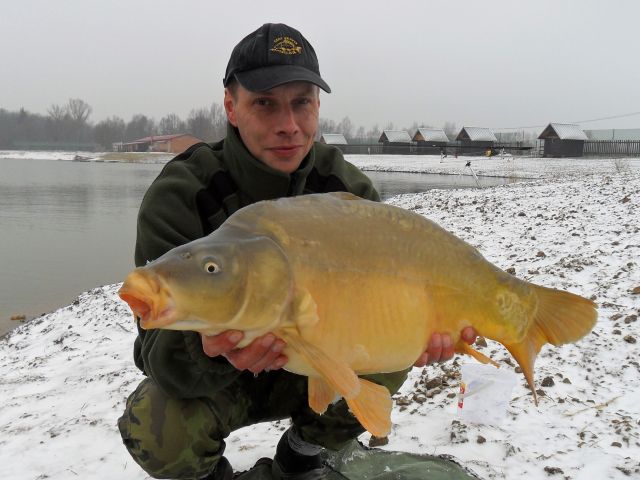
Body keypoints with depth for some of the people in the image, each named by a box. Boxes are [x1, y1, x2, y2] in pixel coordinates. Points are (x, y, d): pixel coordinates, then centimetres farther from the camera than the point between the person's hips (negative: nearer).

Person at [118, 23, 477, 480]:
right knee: (158, 432, -31)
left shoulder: (345, 187, -12)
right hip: (215, 377, -3)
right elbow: (160, 345, -28)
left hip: (307, 372, 3)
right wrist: (208, 352, -53)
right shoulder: (180, 195, -24)